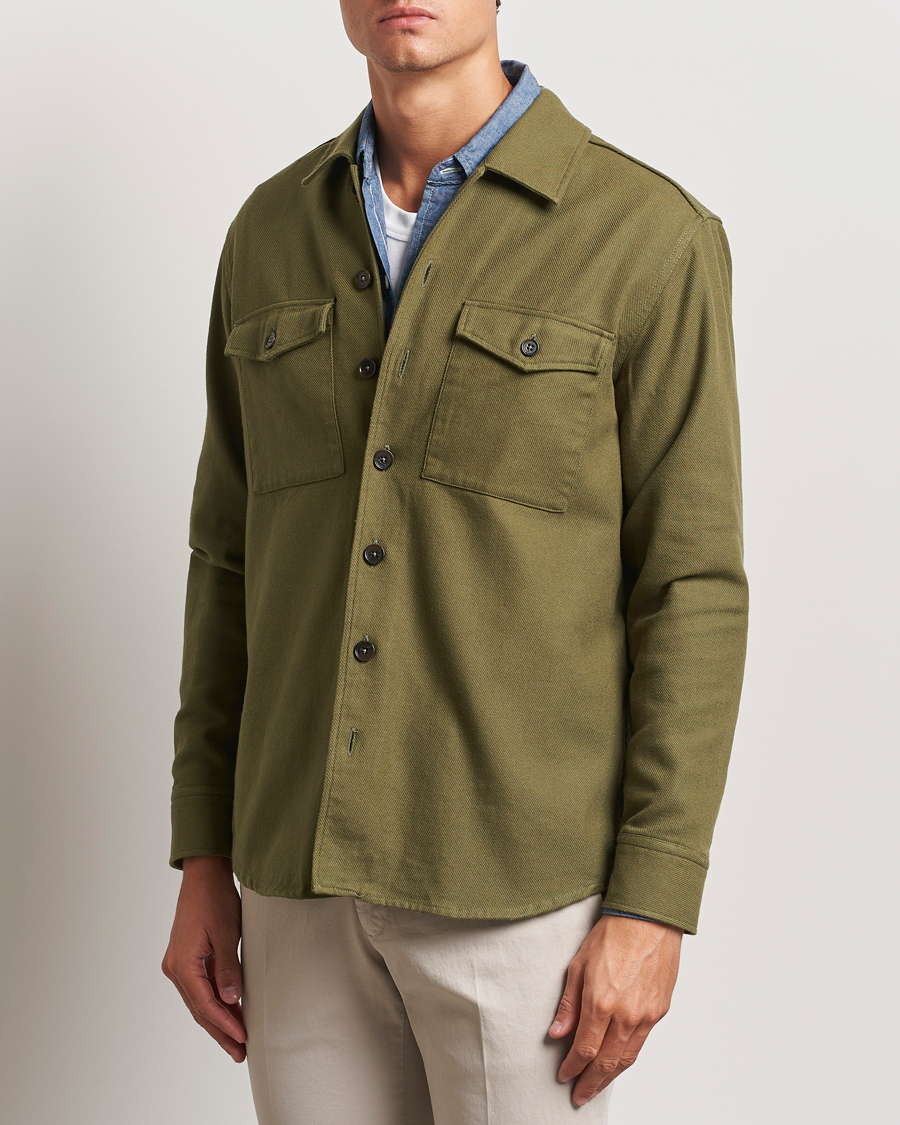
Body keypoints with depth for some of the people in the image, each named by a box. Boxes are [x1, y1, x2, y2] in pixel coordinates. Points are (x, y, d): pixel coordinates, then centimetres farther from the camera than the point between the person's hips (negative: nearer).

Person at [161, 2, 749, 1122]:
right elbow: (237, 556, 10)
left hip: (525, 871, -4)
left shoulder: (650, 239, -8)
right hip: (313, 866, 5)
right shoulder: (273, 235, 7)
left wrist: (653, 903, -13)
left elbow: (692, 593, -9)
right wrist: (202, 861, 8)